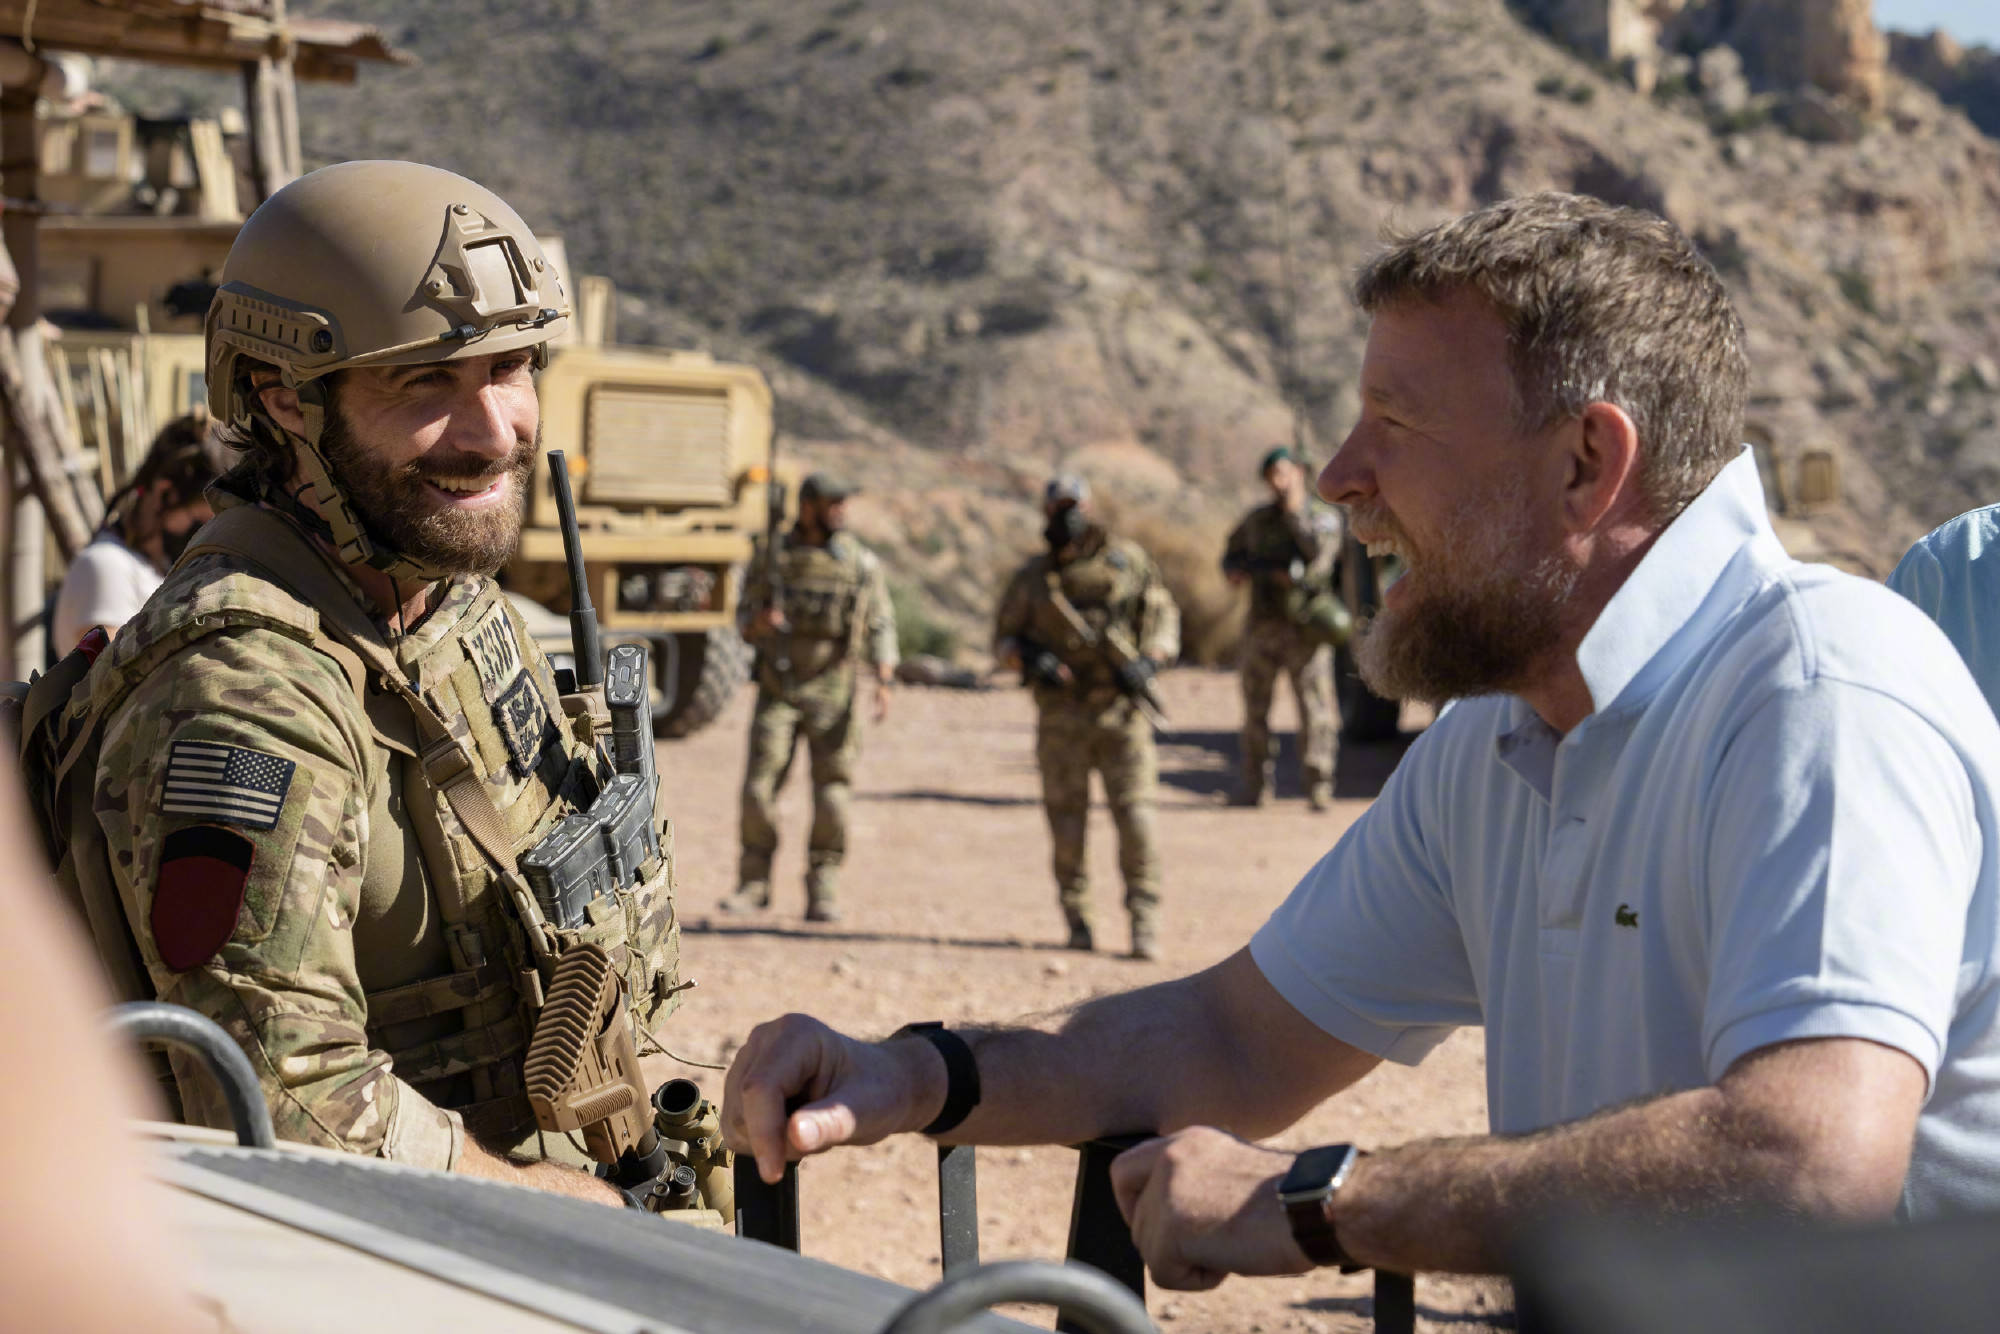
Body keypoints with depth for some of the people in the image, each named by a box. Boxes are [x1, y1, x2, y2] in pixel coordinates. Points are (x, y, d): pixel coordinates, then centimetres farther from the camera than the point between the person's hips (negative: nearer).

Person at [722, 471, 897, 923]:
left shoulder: (861, 562, 2)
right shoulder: (773, 556, 3)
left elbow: (880, 626, 4)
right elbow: (746, 613, 9)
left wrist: (884, 682, -9)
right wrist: (760, 620, -15)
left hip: (832, 693, 0)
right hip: (777, 690, 0)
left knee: (831, 794, -3)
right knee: (759, 787, -5)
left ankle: (823, 892, 5)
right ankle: (754, 885, 7)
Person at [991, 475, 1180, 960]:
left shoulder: (1128, 560, 7)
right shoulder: (1031, 579, 8)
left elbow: (1163, 615, 11)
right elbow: (1004, 640, 12)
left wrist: (1147, 661, -7)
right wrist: (1029, 659, -10)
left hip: (1121, 707, -1)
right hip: (1062, 714, 1)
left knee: (1135, 814, -8)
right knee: (1066, 817, 1)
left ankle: (1145, 920, -4)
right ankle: (1077, 918, 13)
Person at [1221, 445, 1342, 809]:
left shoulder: (1324, 519, 4)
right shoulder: (1257, 521, 14)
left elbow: (1319, 552, -14)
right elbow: (1232, 553, 26)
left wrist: (1295, 510, -9)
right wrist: (1236, 569, 3)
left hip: (1306, 627, -3)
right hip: (1263, 626, 3)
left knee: (1315, 707, -8)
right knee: (1255, 709, 6)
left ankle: (1317, 785, -5)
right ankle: (1251, 787, 13)